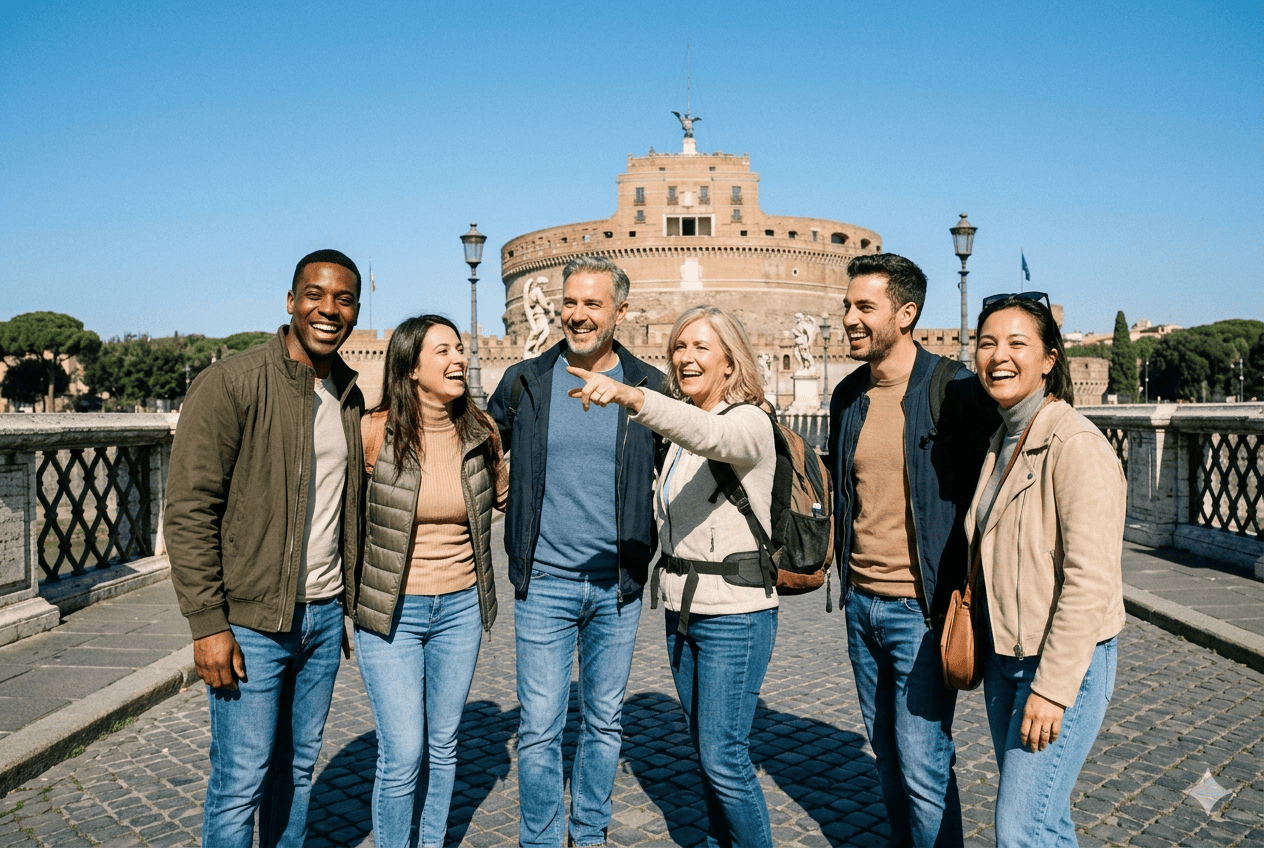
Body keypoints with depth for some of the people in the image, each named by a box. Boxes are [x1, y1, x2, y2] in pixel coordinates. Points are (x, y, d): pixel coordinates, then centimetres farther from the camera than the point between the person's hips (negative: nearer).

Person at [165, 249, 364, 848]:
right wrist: (207, 622, -16)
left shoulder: (349, 397, 9)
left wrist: (350, 601, 14)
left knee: (298, 765, 17)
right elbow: (188, 510, -14)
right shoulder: (230, 384, -11)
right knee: (240, 783, 3)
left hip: (325, 615, 6)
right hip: (251, 621, -6)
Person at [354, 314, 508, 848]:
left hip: (460, 607, 4)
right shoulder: (374, 432, -12)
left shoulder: (479, 430, -2)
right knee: (402, 759, -2)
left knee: (443, 747, 16)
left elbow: (505, 495, 16)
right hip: (391, 609, -3)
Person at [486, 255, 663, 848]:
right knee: (539, 727, 3)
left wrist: (651, 545, 7)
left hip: (618, 583, 1)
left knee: (605, 721, 15)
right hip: (544, 582, -1)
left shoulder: (649, 389, 0)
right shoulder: (524, 383, 1)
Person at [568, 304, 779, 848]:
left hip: (736, 613, -8)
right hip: (682, 608, 8)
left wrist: (628, 395, -51)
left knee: (723, 754, -3)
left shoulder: (750, 423, -13)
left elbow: (707, 434, -37)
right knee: (704, 745, 18)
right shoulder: (678, 433, 12)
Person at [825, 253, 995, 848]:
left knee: (923, 769, 0)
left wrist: (968, 596, -12)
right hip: (862, 603, 6)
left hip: (921, 609, -6)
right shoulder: (849, 396, 7)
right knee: (887, 754, 19)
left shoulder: (953, 390, -12)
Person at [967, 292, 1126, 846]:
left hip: (1066, 660, -8)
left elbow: (1090, 582, -20)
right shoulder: (1002, 442, 10)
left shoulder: (1077, 445, -17)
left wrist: (1053, 687, -20)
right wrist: (977, 648, 15)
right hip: (1005, 657, 8)